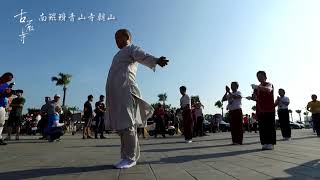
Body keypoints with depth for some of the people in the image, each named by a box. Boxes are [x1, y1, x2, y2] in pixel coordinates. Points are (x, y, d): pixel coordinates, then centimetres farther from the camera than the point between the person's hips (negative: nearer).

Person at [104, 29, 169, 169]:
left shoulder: (132, 49, 3)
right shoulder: (120, 54, 30)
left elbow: (144, 56, -19)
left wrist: (156, 60, -40)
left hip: (125, 90, -9)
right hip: (115, 91, 9)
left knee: (127, 124, -11)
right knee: (120, 124, 7)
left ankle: (131, 158, -3)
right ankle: (126, 157, 14)